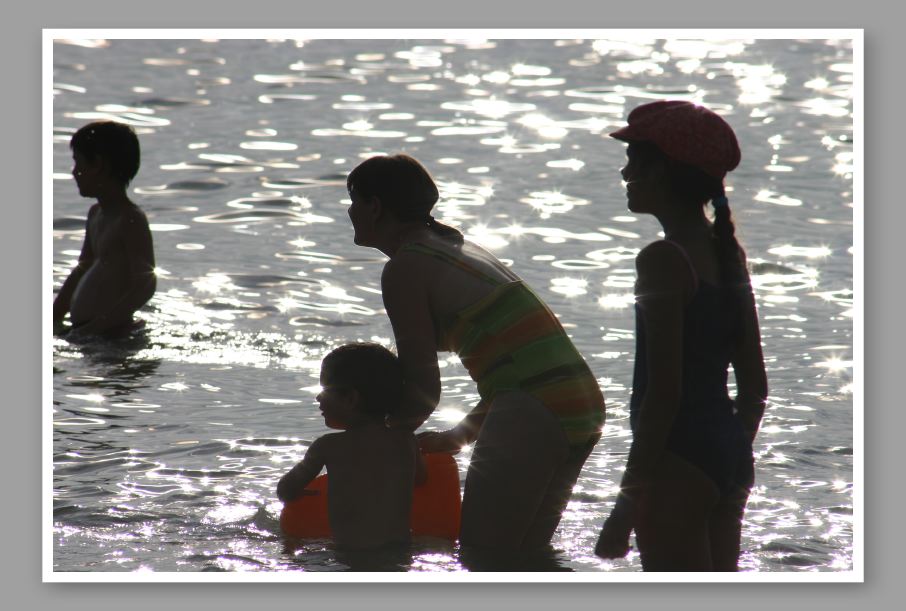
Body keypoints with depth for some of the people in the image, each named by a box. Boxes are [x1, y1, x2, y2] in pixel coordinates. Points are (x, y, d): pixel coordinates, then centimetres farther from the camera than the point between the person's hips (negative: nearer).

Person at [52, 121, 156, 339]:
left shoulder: (131, 219, -12)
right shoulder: (96, 214, 17)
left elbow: (145, 285, -20)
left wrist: (93, 329, -24)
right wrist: (53, 319, 16)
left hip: (112, 335, -9)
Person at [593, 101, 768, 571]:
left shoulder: (664, 260, -14)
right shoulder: (727, 254, 12)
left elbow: (663, 393, -18)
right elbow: (755, 386, 15)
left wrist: (629, 498, -16)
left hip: (679, 460, -9)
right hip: (728, 450, 9)